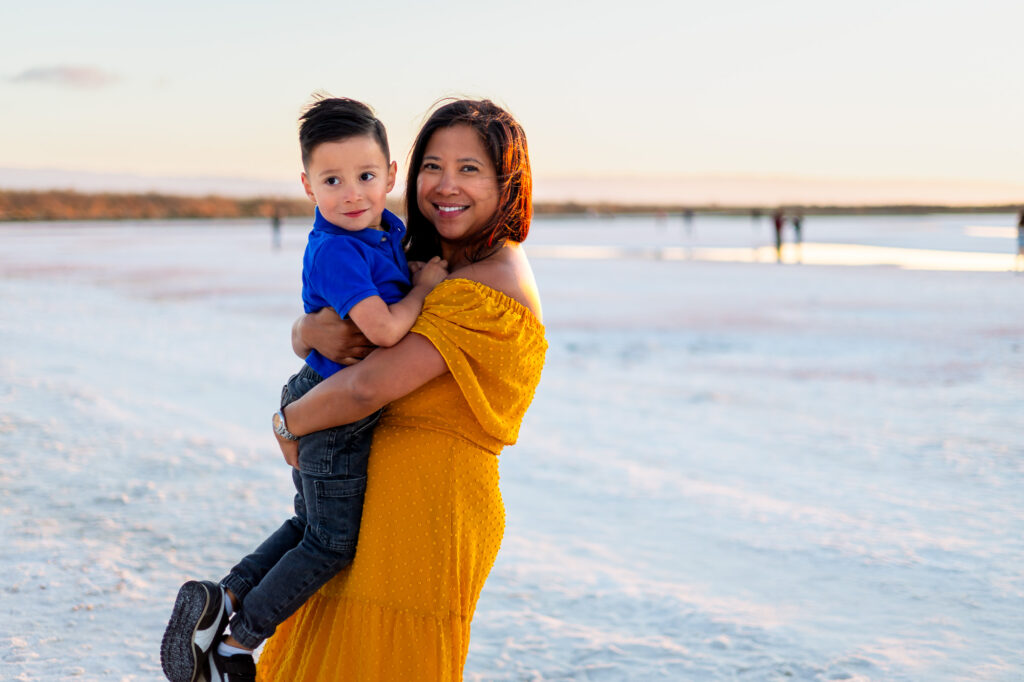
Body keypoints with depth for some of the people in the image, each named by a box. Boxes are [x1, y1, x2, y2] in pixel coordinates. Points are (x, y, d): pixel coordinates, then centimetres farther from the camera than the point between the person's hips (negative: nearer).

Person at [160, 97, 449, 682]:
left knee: (311, 525, 20)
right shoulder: (335, 251, -24)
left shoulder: (392, 232, 4)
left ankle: (219, 601, 22)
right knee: (332, 542, 2)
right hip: (334, 412, -9)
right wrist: (425, 287, -15)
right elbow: (384, 328, -30)